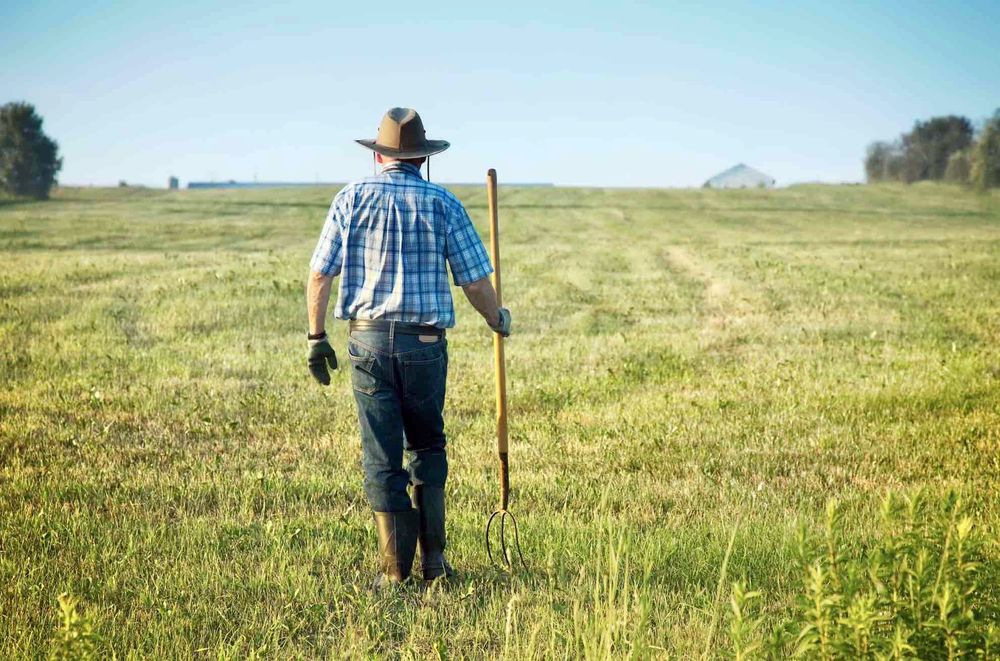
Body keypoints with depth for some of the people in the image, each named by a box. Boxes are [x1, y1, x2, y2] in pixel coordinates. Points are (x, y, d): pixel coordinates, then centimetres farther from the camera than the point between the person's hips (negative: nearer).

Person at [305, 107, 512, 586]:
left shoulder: (352, 198, 2)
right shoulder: (444, 204, 1)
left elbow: (320, 275, 0)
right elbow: (475, 282, 0)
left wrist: (317, 337, 9)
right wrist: (498, 320, 19)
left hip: (368, 339, 0)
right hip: (425, 343, 0)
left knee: (382, 457, 6)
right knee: (427, 446, 19)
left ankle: (395, 570, 10)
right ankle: (433, 556, 14)